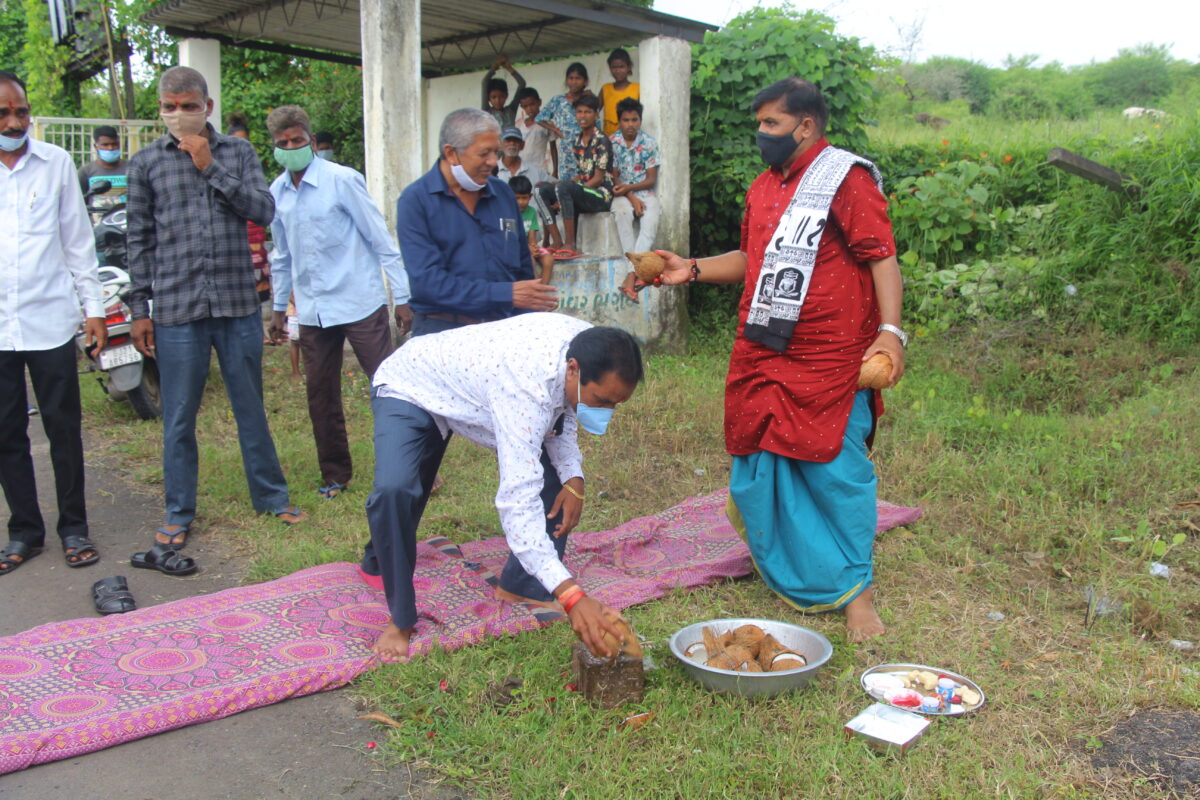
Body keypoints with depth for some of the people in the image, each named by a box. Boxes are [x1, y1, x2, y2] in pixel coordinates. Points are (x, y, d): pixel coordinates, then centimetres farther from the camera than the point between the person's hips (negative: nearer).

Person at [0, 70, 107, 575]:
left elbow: (78, 240, 7)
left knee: (64, 428, 6)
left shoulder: (55, 163, 4)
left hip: (49, 320, 0)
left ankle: (74, 527, 18)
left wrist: (93, 308, 5)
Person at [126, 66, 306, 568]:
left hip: (238, 303, 1)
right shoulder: (147, 163, 5)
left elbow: (264, 210, -6)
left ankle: (270, 496, 26)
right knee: (179, 419, 6)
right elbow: (140, 240, 6)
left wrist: (211, 169, -11)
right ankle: (178, 517, 19)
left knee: (251, 408, 12)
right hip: (177, 309, 0)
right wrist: (140, 309, 3)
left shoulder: (238, 153, 7)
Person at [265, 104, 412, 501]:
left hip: (360, 302, -5)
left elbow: (381, 240, -8)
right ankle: (335, 473, 24)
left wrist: (402, 297, -10)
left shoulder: (342, 180, -9)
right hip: (313, 310, 6)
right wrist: (279, 307, 21)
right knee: (320, 393, 10)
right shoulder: (276, 193, 8)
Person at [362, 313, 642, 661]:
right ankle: (400, 619, -9)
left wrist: (573, 479, -15)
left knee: (556, 475, -2)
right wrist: (571, 596, -54)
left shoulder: (587, 344, -21)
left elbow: (561, 411, 1)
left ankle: (518, 587, 14)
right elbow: (518, 498, -49)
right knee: (394, 491, -31)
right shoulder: (527, 383, -46)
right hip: (410, 388, -7)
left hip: (475, 384, 7)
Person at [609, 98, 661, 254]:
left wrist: (628, 187, -18)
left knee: (651, 217, -32)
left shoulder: (649, 143, 0)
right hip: (622, 194, 0)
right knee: (622, 212, -35)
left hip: (645, 192, 1)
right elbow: (613, 177, 0)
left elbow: (651, 179, -1)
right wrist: (631, 198, -15)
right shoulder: (612, 143, -1)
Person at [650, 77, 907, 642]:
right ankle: (792, 581, 29)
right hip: (761, 357, 8)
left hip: (827, 361, -7)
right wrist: (693, 269, 13)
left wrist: (890, 331, -23)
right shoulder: (762, 188, 18)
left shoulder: (845, 179, -6)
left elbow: (882, 257, -12)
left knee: (834, 469, -2)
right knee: (762, 467, 11)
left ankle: (855, 590, 13)